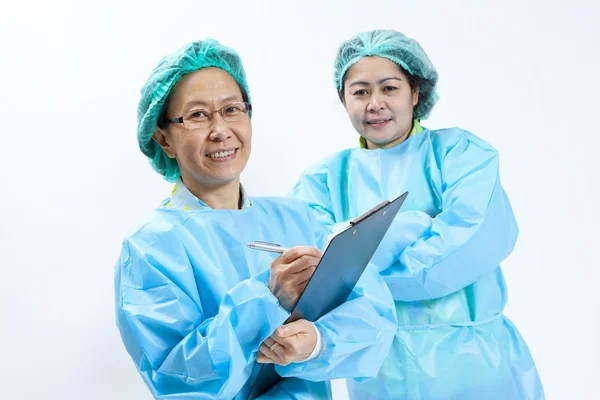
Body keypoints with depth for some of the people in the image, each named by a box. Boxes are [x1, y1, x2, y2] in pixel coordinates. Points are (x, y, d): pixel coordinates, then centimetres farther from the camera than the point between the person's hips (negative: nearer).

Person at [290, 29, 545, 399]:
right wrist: (417, 226, -20)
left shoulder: (460, 150, -1)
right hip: (379, 367, 2)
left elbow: (482, 237, -17)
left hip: (475, 356, -1)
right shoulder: (326, 177, 5)